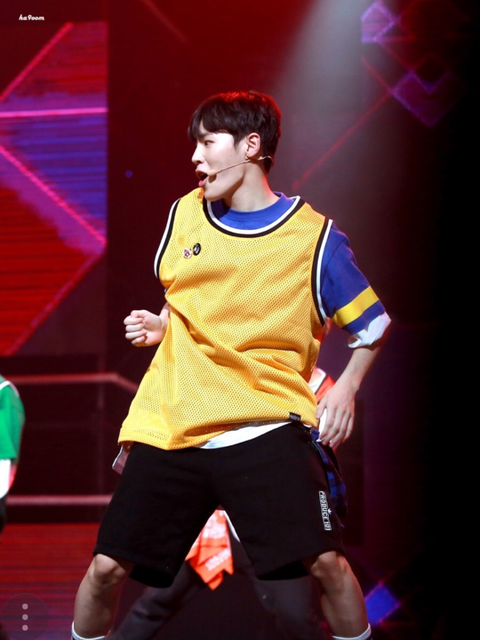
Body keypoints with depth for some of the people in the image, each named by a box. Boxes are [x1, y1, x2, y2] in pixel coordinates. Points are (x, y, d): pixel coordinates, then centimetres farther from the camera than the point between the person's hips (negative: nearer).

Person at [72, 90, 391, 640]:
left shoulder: (314, 236, -3)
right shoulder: (184, 214, 9)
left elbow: (373, 324, 9)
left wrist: (346, 387, -4)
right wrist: (158, 327, 6)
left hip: (268, 424, -3)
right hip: (170, 427, 3)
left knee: (325, 562, -17)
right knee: (106, 568, 0)